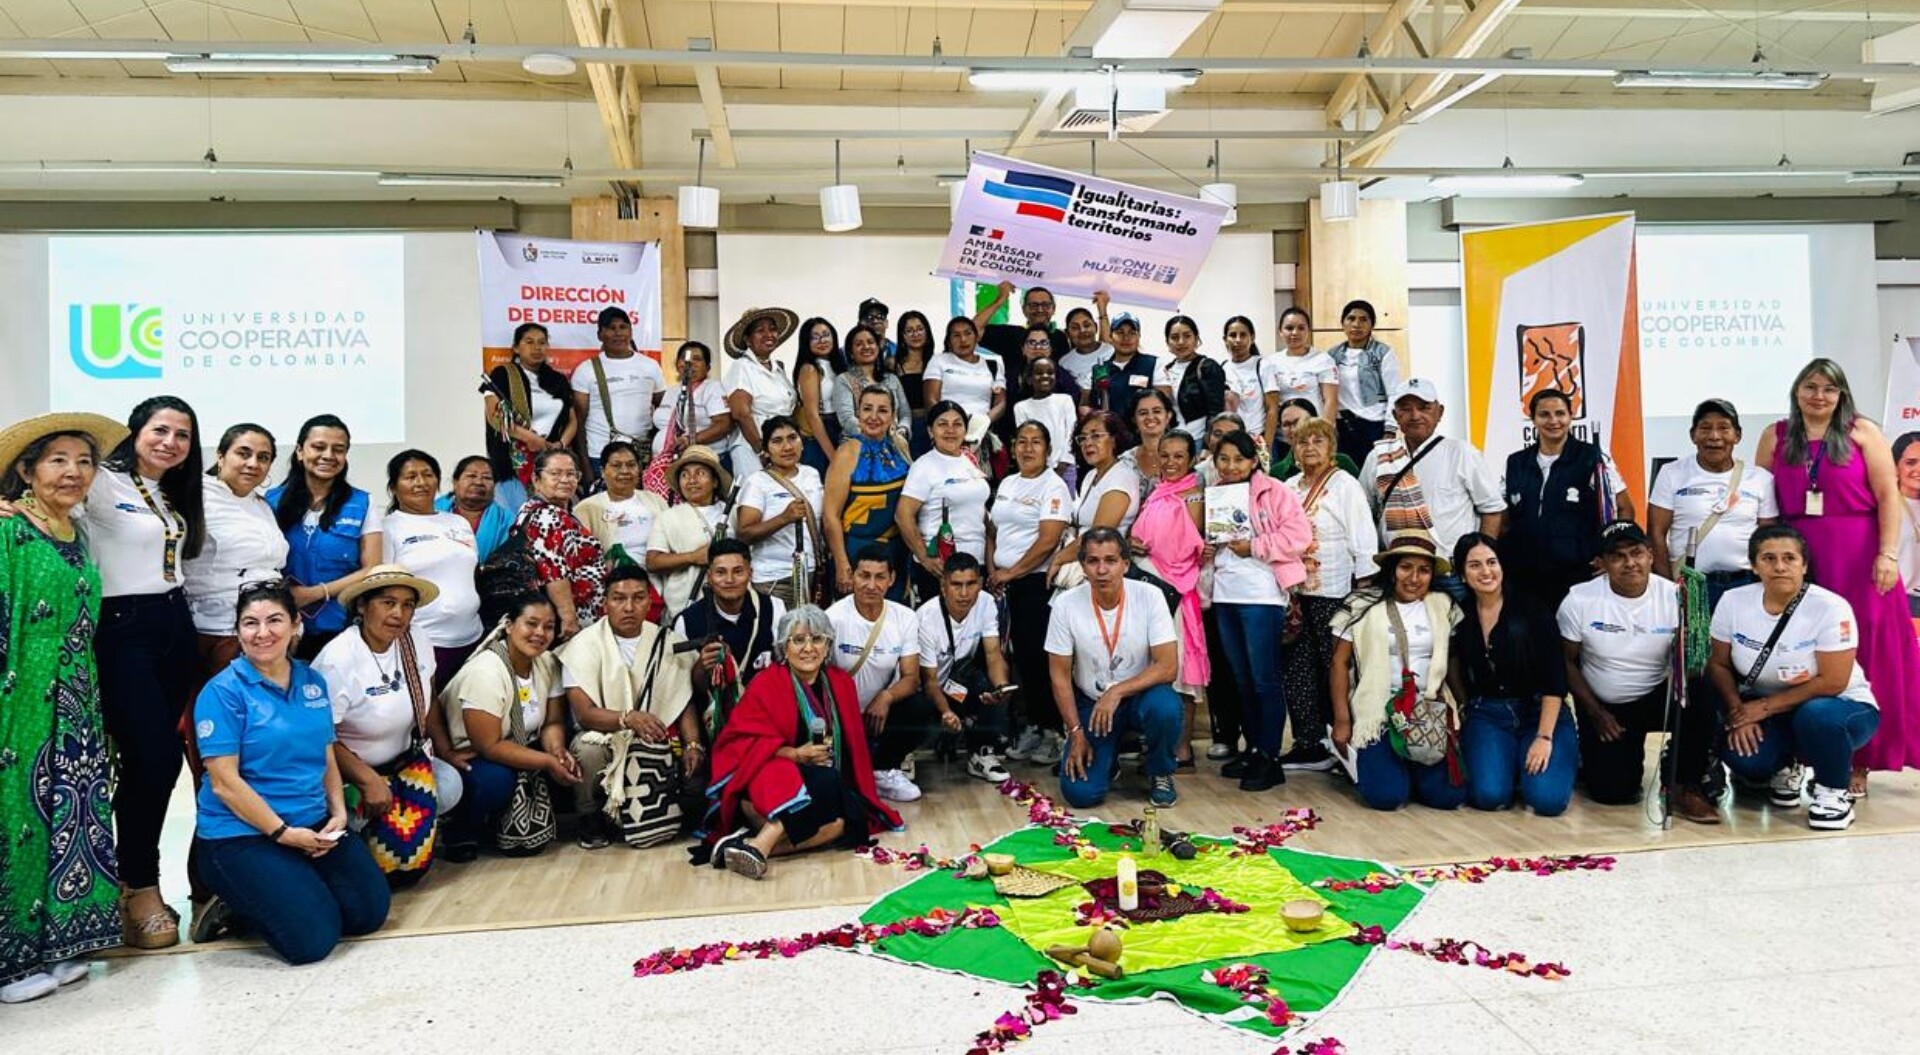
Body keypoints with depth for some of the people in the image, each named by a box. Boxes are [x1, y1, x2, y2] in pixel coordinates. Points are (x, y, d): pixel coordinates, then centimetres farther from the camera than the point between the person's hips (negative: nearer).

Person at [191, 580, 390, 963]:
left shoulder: (312, 682, 9)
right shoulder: (224, 691, -10)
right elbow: (224, 782, -14)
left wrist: (338, 813, -3)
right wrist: (285, 833, -17)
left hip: (314, 826, 7)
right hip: (241, 835, -6)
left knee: (370, 910, -5)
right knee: (313, 938, -20)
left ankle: (257, 900, 15)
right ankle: (237, 908, 9)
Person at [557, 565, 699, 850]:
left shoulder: (668, 643, 4)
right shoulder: (585, 644, -8)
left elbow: (685, 703, 4)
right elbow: (584, 713, -18)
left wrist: (693, 744, -14)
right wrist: (628, 718, -37)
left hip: (656, 743, 3)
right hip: (604, 736, -2)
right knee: (588, 748, -34)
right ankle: (591, 818, -5)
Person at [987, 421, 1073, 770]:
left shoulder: (1054, 486, -6)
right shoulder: (1007, 483, 15)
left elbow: (1048, 541, -15)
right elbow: (993, 531, 18)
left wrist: (1011, 572, -12)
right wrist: (992, 571, 3)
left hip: (1038, 581, -6)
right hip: (1006, 582, 6)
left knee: (1040, 656, -6)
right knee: (1021, 655, 8)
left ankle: (1052, 731, 2)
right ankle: (1031, 727, 17)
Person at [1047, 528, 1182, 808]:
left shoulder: (1150, 596, -16)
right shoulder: (1066, 604, -14)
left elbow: (1168, 666, -19)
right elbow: (1059, 675, -6)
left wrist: (1116, 692, -28)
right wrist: (1076, 733, -10)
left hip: (1140, 694, 0)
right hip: (1091, 702, 0)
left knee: (1165, 708, -36)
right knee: (1080, 793, -17)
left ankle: (1160, 775, -3)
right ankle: (1108, 760, 21)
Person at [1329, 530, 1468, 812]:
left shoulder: (1444, 606, 7)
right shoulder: (1362, 605, -2)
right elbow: (1340, 662, 0)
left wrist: (1461, 711, 1)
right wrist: (1342, 721, -4)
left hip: (1429, 713, 3)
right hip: (1377, 713, -3)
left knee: (1448, 795, -10)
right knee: (1387, 795, -17)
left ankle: (1409, 767, 22)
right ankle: (1367, 761, 18)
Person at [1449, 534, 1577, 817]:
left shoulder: (1531, 611, -8)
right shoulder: (1460, 616, 0)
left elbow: (1554, 680, -10)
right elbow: (1454, 665, 15)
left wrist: (1544, 737, -17)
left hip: (1540, 712, -1)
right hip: (1487, 716, 2)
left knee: (1547, 799, -22)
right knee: (1490, 795, -22)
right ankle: (1505, 762, 11)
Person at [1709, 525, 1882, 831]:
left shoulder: (1831, 608, -20)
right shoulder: (1733, 602, -8)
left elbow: (1832, 682, -21)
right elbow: (1719, 664, -1)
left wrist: (1764, 707, -22)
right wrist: (1738, 711, -17)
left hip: (1839, 706, -3)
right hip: (1763, 711, 3)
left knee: (1816, 716, -39)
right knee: (1742, 756, -28)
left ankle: (1833, 791, -7)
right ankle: (1784, 768, 12)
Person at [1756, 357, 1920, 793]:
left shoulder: (1863, 433, 3)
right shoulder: (1775, 437, 9)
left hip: (1858, 561, -1)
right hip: (1799, 561, 2)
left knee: (1862, 656, 3)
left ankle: (1859, 761, 10)